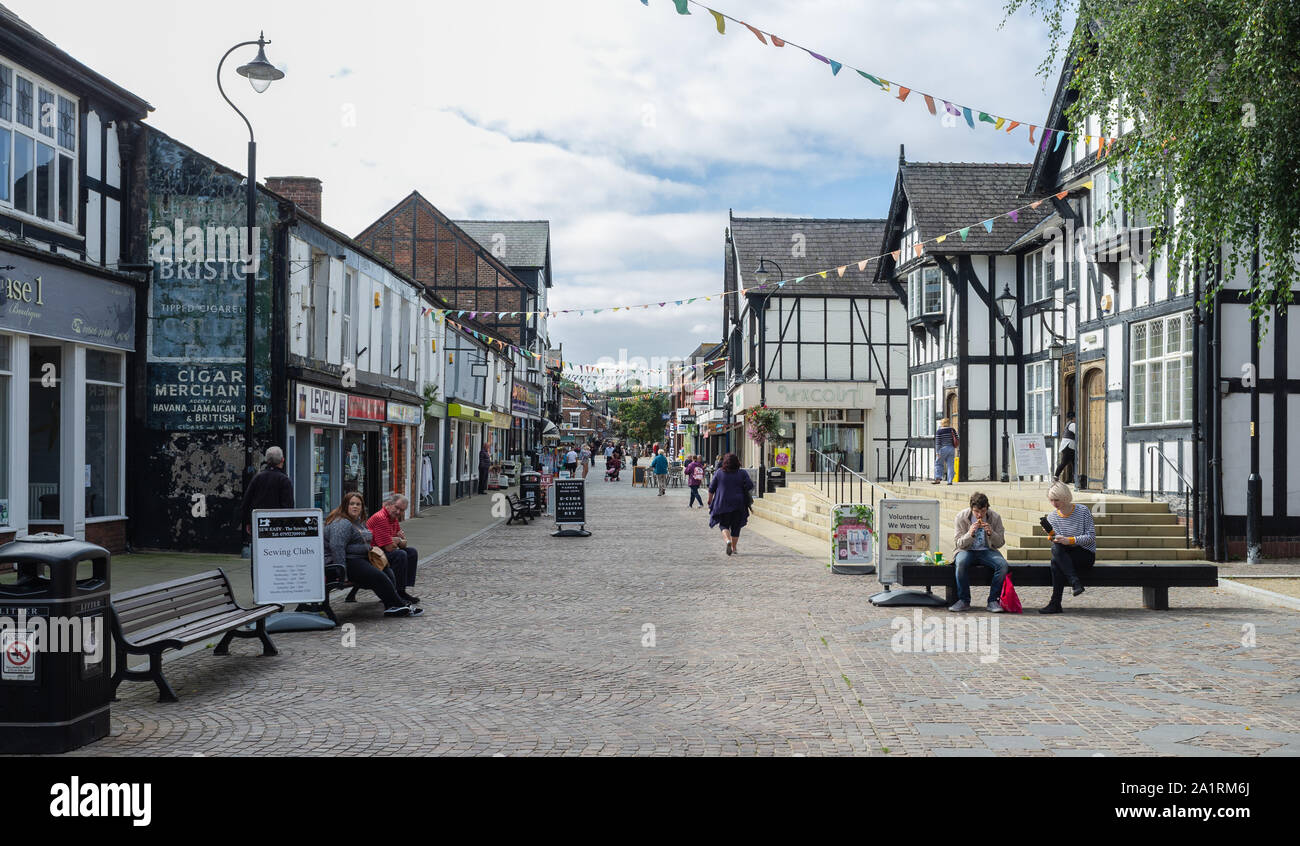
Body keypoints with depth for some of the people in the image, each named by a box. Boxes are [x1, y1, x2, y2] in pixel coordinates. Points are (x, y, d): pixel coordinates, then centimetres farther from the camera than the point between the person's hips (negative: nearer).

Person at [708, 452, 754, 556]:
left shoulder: (719, 473, 0)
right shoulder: (742, 473, -2)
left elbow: (711, 489, 2)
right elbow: (750, 486, -9)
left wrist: (710, 500, 14)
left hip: (722, 504, -1)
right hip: (738, 505, 1)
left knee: (724, 525, 7)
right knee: (736, 527, 13)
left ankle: (728, 540, -21)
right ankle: (734, 548, 16)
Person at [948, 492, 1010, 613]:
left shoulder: (995, 517, -6)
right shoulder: (962, 517, -9)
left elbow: (1000, 543, -1)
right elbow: (958, 544, -6)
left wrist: (991, 533, -22)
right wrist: (970, 534, -26)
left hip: (987, 551, 1)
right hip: (967, 550, -1)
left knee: (1002, 564, -30)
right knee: (961, 563, -36)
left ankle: (993, 600, -18)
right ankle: (964, 601, -22)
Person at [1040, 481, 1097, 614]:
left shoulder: (1083, 511, -6)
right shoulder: (1052, 517, 6)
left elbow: (1091, 537, -9)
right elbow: (1056, 541, 4)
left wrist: (1070, 540, -22)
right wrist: (1051, 535, -18)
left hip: (1086, 554, -4)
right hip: (1065, 557, 4)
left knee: (1056, 562, -31)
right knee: (1056, 546, -32)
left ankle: (1055, 603, -28)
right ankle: (1076, 582, -35)